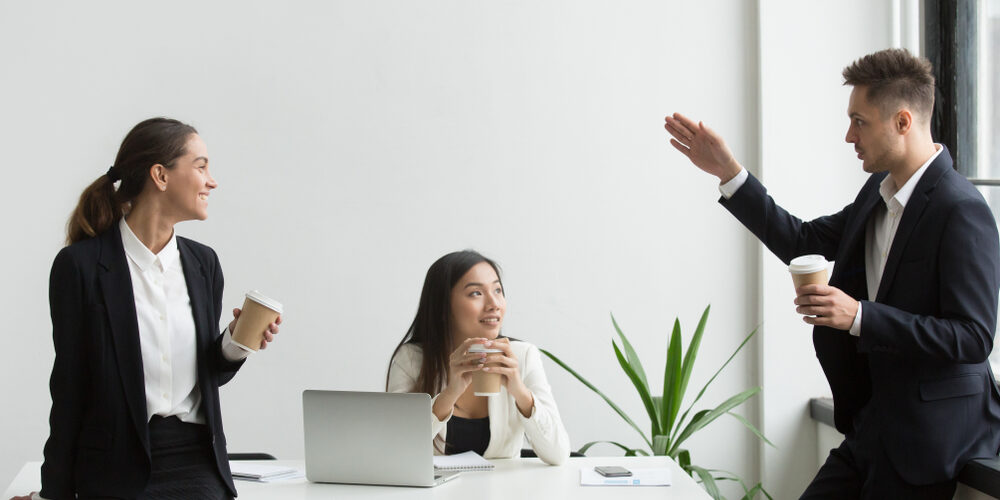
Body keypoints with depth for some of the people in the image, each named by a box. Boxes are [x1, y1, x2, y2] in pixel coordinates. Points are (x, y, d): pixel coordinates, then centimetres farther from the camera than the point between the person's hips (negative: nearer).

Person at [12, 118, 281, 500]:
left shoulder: (203, 263, 8)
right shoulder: (81, 265, -7)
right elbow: (69, 385, -3)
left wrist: (235, 344, -5)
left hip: (197, 466, 4)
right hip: (118, 469, -4)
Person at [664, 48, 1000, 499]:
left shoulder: (961, 212, -19)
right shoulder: (878, 193, 9)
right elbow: (803, 242, 18)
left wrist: (859, 317, -27)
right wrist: (728, 173, 12)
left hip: (926, 442, -8)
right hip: (870, 431, 8)